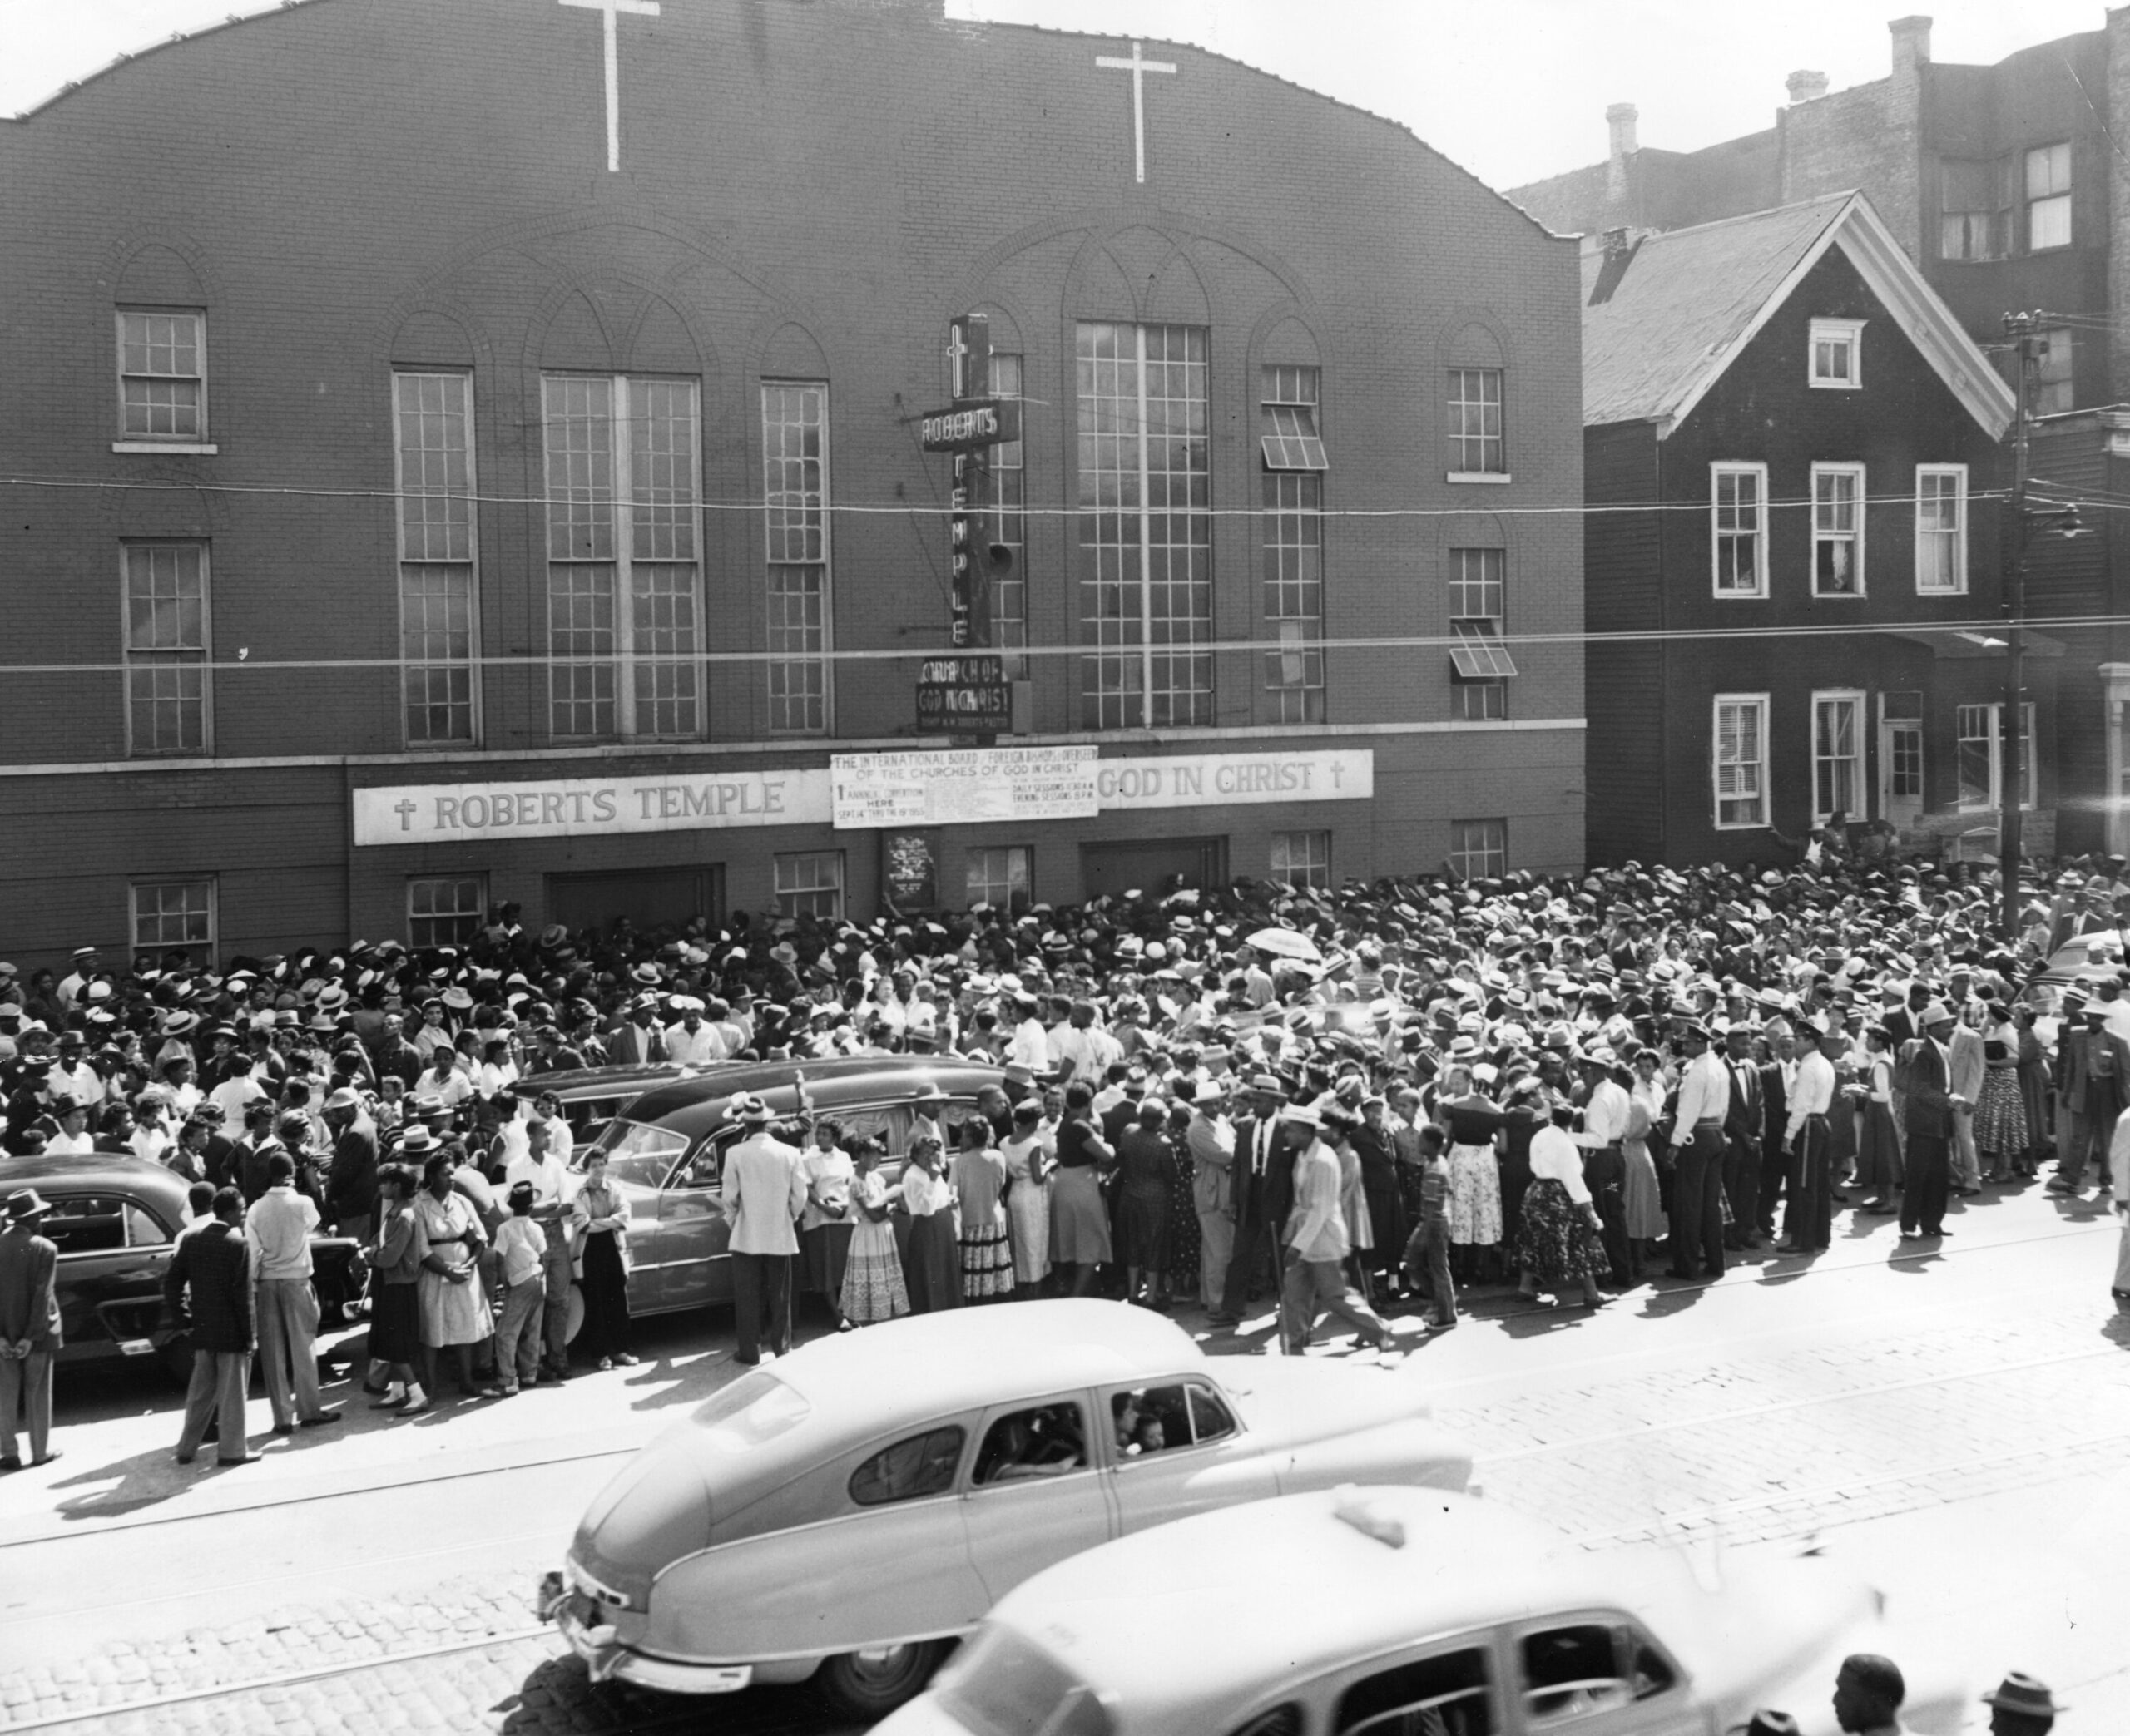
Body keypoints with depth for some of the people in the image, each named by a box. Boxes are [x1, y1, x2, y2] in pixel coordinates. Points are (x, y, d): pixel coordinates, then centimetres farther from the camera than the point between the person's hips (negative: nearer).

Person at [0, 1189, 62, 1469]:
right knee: (37, 1395, 9)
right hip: (37, 1332, -3)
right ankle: (40, 1452, 15)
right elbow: (43, 1295, -17)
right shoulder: (44, 1248, -13)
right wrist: (31, 1337, -14)